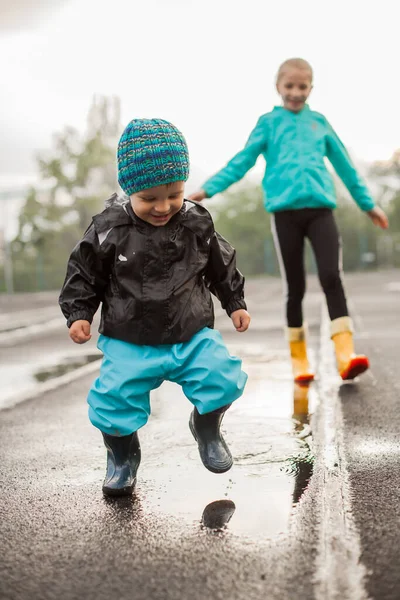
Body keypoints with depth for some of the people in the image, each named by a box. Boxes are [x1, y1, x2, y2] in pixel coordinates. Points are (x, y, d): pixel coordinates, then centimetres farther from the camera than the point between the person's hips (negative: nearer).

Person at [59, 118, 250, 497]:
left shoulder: (197, 224, -5)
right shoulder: (108, 230, -12)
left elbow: (222, 267, 10)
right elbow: (84, 273, 0)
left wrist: (235, 304, 12)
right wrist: (79, 314, -9)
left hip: (192, 336, 2)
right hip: (128, 342, -1)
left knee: (224, 378, -13)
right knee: (114, 398, -11)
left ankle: (206, 428, 21)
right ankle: (122, 455, 22)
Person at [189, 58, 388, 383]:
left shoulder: (319, 122, 15)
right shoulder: (269, 122, 9)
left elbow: (345, 165, 22)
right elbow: (242, 161, 5)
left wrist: (368, 204, 27)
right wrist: (208, 189, -7)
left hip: (321, 208, 1)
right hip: (285, 211, -1)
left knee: (332, 277, -15)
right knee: (295, 286, 3)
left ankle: (346, 355, -19)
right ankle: (299, 359, 14)